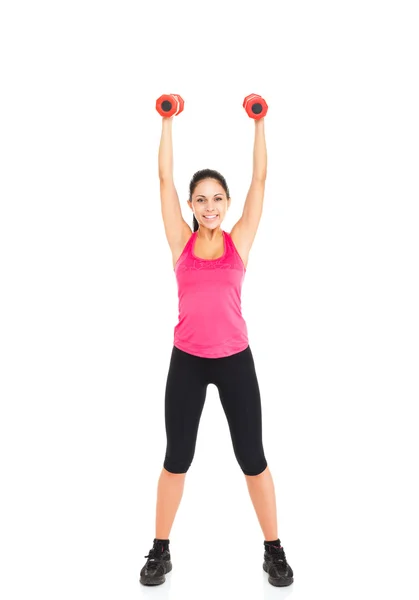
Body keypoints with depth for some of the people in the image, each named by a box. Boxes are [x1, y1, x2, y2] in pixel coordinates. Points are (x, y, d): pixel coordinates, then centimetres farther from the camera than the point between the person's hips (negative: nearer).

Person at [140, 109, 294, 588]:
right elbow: (164, 178, 3)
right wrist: (168, 122, 7)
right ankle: (160, 552, 26)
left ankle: (274, 551, 25)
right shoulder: (181, 241, 2)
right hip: (187, 361, 0)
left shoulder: (239, 240, 2)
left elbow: (259, 178, 3)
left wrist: (259, 123, 7)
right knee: (176, 459, 9)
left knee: (252, 458, 7)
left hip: (235, 360, 0)